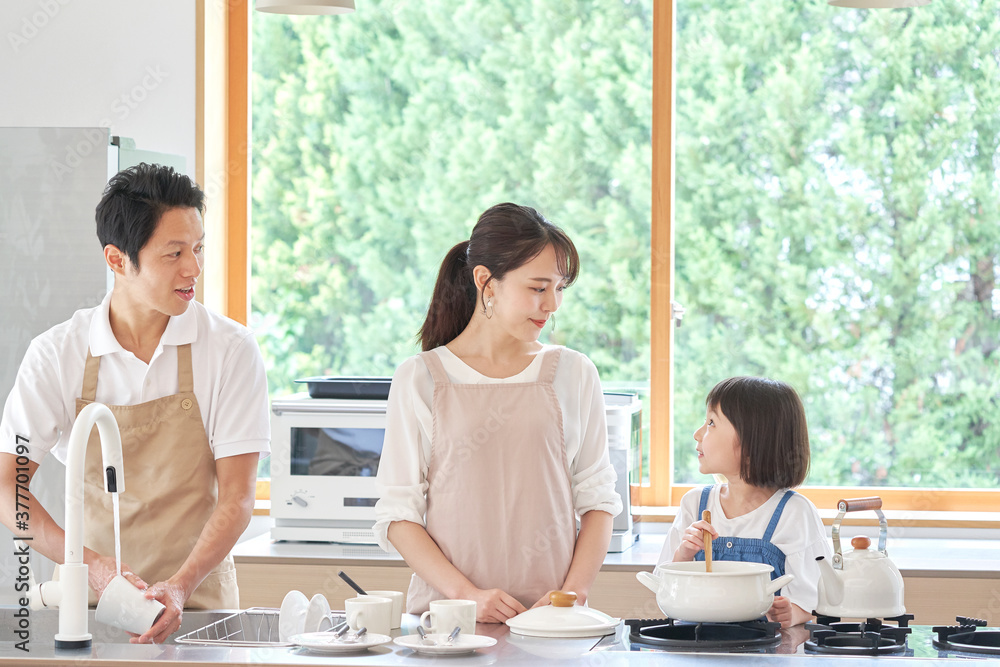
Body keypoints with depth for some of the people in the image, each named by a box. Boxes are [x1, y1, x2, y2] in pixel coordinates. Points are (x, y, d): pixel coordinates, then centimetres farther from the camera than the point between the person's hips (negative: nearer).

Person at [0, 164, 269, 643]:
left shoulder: (231, 350, -2)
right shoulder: (57, 353, 0)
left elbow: (237, 496, -4)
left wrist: (181, 585, -20)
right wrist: (94, 566, -17)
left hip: (197, 601, -1)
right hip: (86, 598, 1)